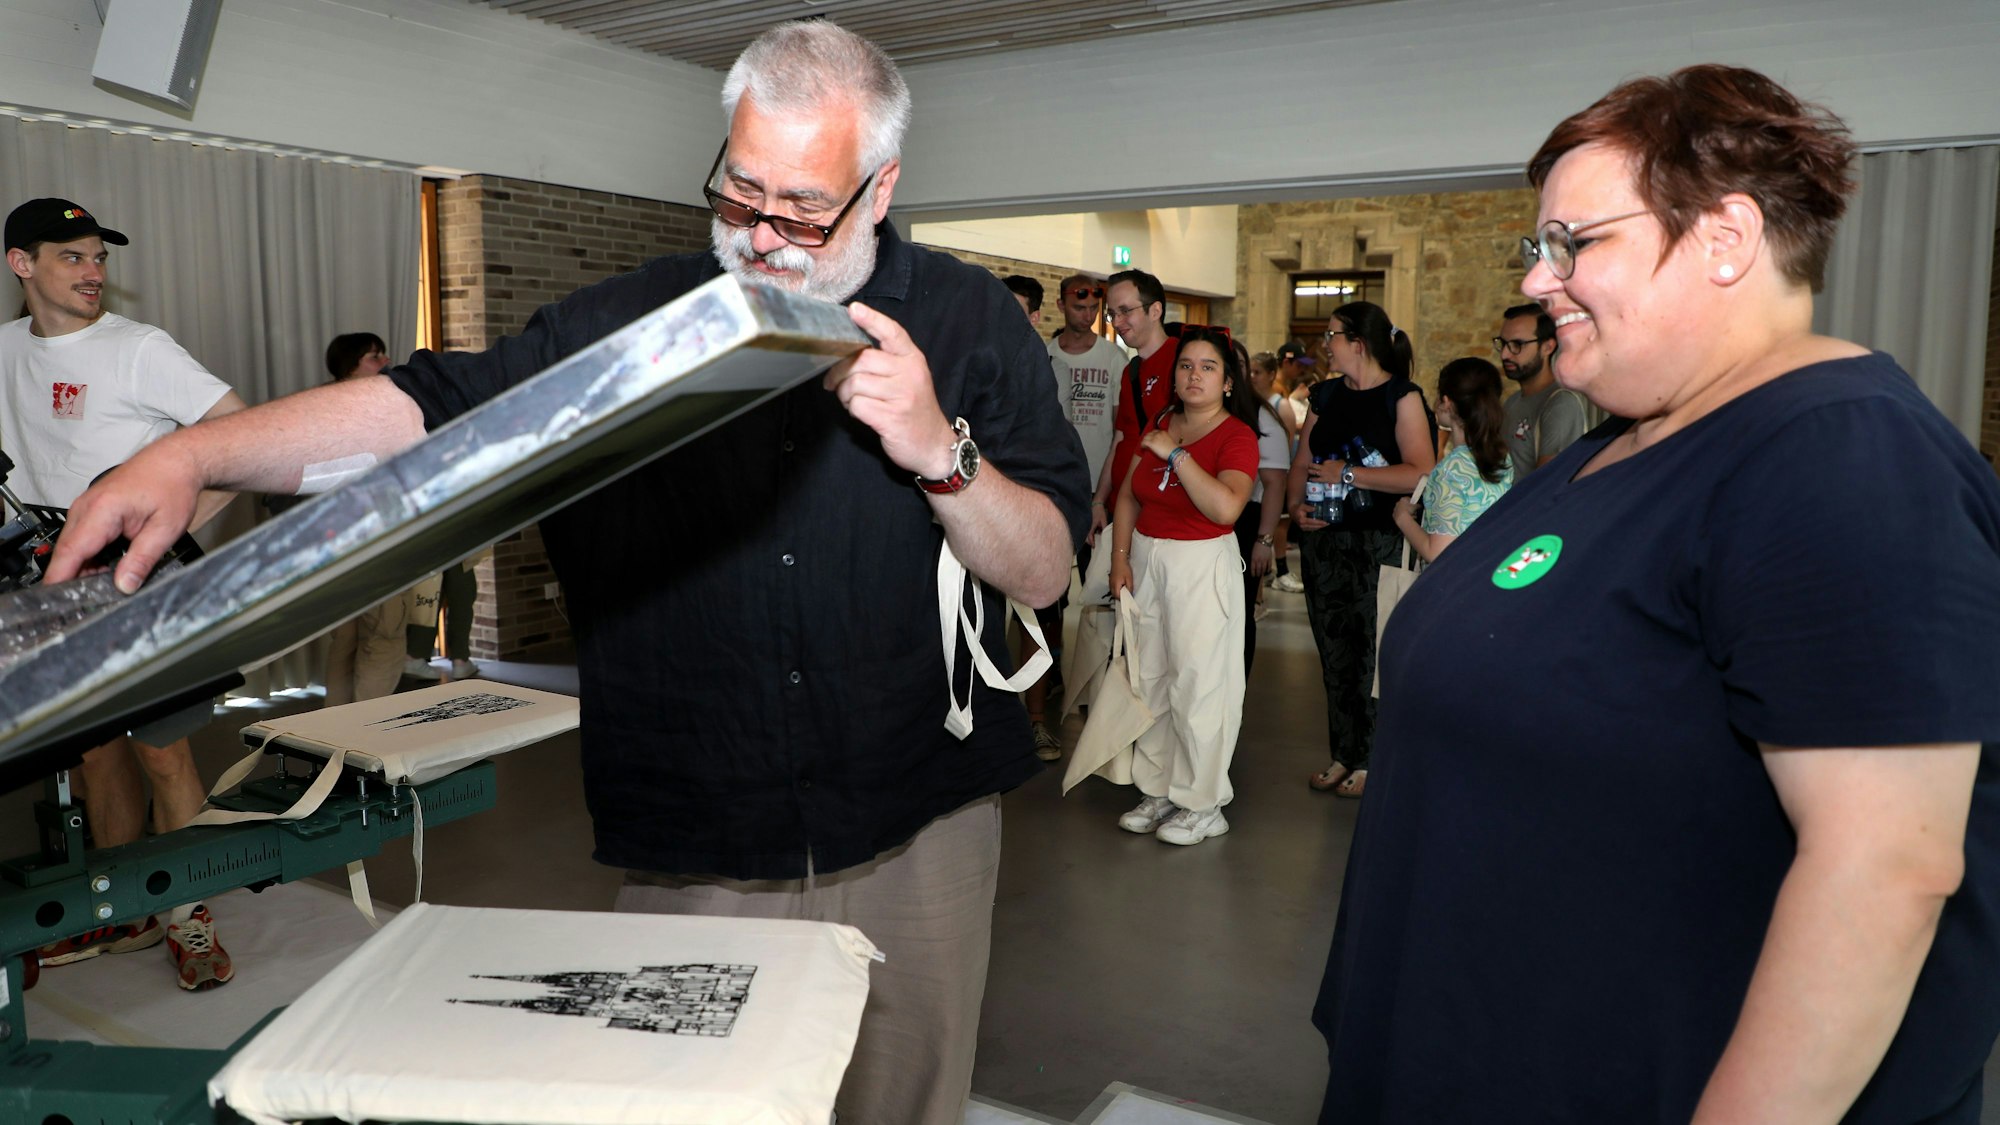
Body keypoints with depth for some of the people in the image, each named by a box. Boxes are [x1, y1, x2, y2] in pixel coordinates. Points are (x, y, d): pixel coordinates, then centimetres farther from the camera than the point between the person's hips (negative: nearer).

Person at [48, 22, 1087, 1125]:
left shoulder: (967, 322, -3)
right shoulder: (634, 319, 1)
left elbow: (1044, 572, -5)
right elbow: (431, 404, -5)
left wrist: (940, 452, -22)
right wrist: (188, 454, -16)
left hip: (915, 838, 0)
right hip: (691, 850, 1)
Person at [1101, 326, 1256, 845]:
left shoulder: (1236, 435, -10)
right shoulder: (1158, 426, 10)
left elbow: (1226, 506, -26)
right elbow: (1128, 496, 12)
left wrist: (1176, 453, -20)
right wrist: (1121, 558, 2)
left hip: (1202, 567, -6)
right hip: (1147, 561, 6)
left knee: (1197, 683, -2)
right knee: (1150, 680, 11)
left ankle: (1202, 805, 11)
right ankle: (1157, 791, 25)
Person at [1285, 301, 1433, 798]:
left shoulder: (1401, 396, -7)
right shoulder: (1326, 393, 13)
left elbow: (1421, 474, -17)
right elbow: (1303, 462, 17)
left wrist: (1348, 474, -14)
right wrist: (1295, 505, -2)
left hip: (1379, 544, -6)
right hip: (1324, 538, 6)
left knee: (1371, 651, -2)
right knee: (1333, 649, 10)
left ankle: (1370, 760, 11)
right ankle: (1342, 755, 21)